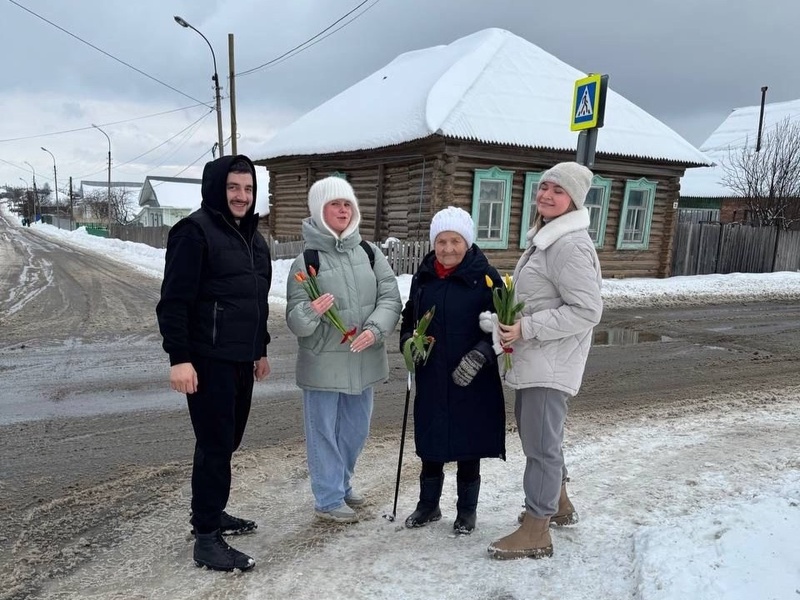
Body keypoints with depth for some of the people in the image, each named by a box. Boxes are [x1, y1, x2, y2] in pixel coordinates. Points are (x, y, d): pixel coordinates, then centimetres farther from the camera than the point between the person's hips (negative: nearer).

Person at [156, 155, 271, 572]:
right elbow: (174, 301, -16)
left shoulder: (253, 236, 14)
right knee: (215, 446, -3)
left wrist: (260, 349, 22)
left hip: (241, 360, 8)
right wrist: (179, 358, -21)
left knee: (227, 440, 16)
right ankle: (206, 538, 9)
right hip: (208, 360, -8)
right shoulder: (195, 231, -11)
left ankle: (211, 512, 33)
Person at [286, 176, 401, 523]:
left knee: (356, 429, 18)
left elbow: (390, 298, -3)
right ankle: (329, 499, 24)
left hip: (363, 359, 5)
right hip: (323, 361, -4)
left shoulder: (369, 253, 3)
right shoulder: (307, 260, -9)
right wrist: (311, 312, -35)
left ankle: (341, 485, 40)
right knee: (324, 431, 6)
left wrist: (374, 329, -20)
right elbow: (295, 320, -12)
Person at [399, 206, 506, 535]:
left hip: (473, 381, -4)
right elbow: (409, 317, 15)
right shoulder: (423, 276, 5)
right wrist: (408, 342, -4)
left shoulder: (485, 277, -8)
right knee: (430, 445, 14)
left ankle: (466, 511, 30)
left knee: (468, 446, 10)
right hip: (431, 379, 4)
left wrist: (480, 355, -20)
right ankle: (428, 505, 35)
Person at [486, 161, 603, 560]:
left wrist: (527, 328, -23)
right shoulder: (544, 238, 14)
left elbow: (587, 311, -23)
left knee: (540, 443, -2)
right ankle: (559, 504, 40)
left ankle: (536, 532, 12)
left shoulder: (570, 245, -18)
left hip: (551, 363, -11)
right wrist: (512, 324, 10)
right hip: (533, 359, 11)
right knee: (533, 432, 21)